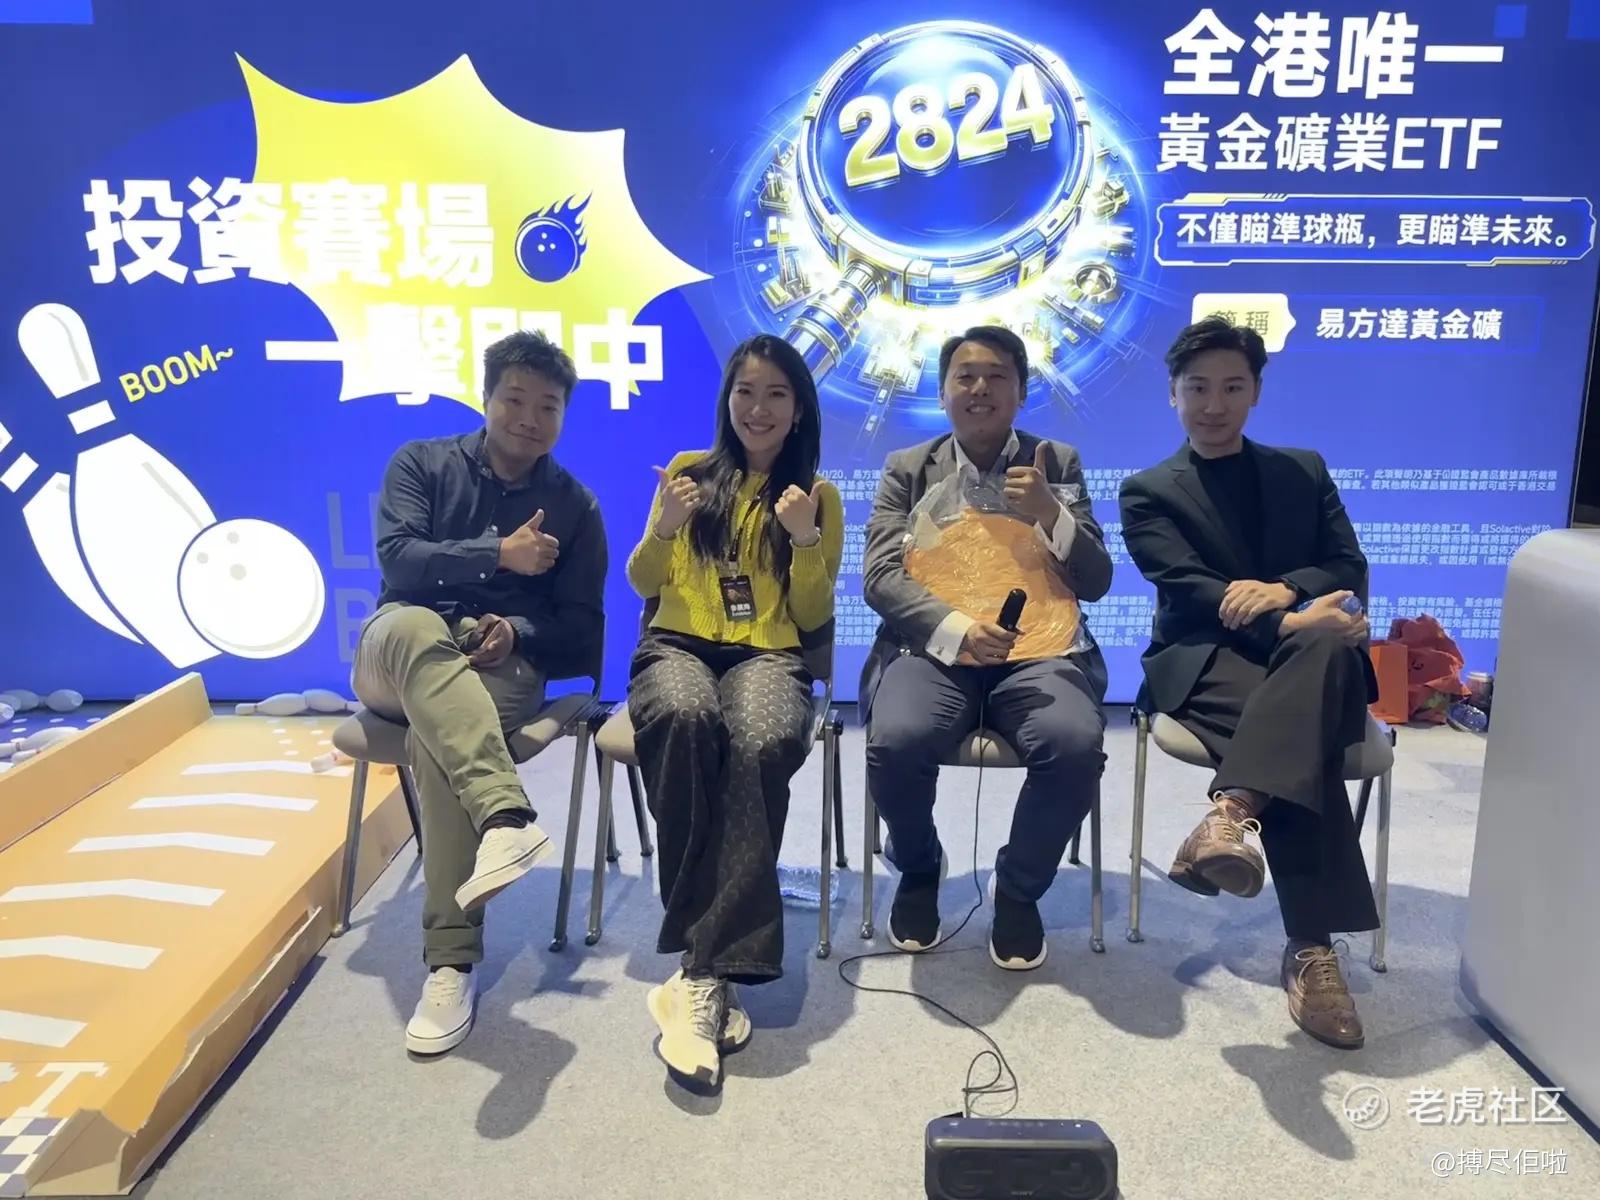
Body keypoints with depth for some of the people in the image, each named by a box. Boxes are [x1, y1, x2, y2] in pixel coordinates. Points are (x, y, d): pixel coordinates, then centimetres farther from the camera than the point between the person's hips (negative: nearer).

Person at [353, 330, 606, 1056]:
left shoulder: (574, 506, 10)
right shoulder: (420, 464, 10)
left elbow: (582, 633, 5)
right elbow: (399, 560, -8)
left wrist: (518, 633, -14)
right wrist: (498, 555, -14)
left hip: (505, 668, 0)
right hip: (399, 659, 1)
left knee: (437, 728, -35)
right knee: (413, 624, -37)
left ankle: (452, 962, -34)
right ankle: (506, 820, -55)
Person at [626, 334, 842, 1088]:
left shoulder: (818, 496, 14)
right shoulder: (687, 472, 17)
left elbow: (812, 618, 9)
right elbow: (642, 585, 14)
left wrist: (806, 541, -8)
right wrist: (663, 529, -6)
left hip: (768, 655, 0)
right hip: (678, 645, 1)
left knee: (762, 744, -38)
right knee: (686, 719, -39)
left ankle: (704, 976, -35)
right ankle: (713, 955, -31)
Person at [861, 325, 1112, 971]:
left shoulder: (1057, 462, 11)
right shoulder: (907, 468, 11)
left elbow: (1095, 582, 5)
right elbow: (880, 576, -3)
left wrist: (1050, 514, -16)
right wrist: (958, 628, -22)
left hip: (1036, 649, 1)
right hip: (933, 646, 0)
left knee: (1077, 746, -31)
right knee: (896, 743, -32)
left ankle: (1019, 889, 0)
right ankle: (918, 868, 4)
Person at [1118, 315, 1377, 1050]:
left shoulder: (1304, 471, 21)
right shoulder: (1148, 492, 11)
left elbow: (1350, 571, 8)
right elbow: (1188, 590, -7)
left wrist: (1284, 592, -17)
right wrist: (1287, 624, -25)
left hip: (1306, 656, 2)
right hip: (1206, 661, -2)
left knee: (1323, 644, -38)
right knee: (1300, 732, -37)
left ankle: (1233, 811, -55)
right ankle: (1310, 948, -42)